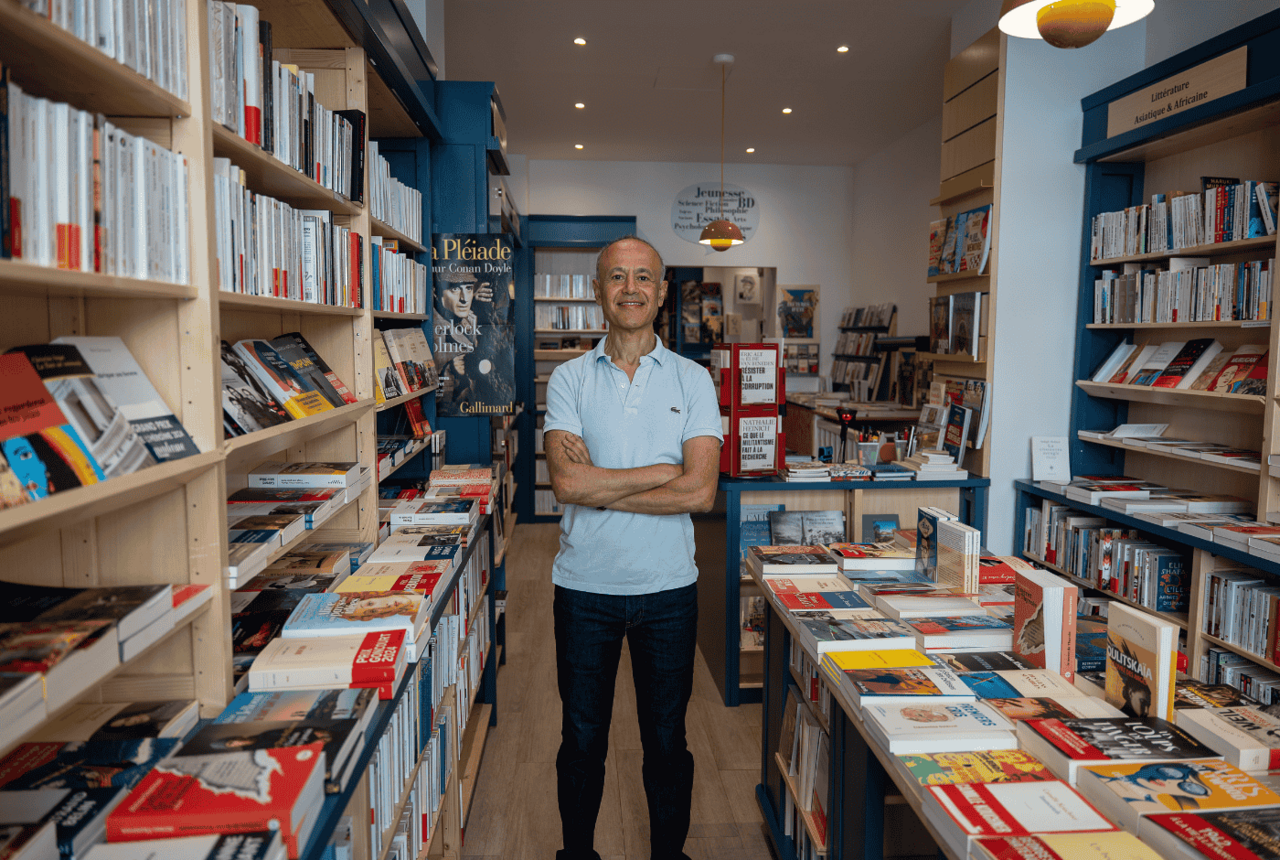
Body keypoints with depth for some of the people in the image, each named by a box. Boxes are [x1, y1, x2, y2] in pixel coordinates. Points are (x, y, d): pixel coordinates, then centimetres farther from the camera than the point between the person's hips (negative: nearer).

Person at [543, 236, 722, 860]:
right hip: (585, 584, 0)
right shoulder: (569, 380, -1)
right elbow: (567, 482, -16)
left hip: (668, 586, 0)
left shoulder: (693, 381, -1)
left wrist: (598, 485, -14)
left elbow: (701, 492, -14)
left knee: (666, 739, 15)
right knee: (581, 738, 16)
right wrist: (665, 469, -14)